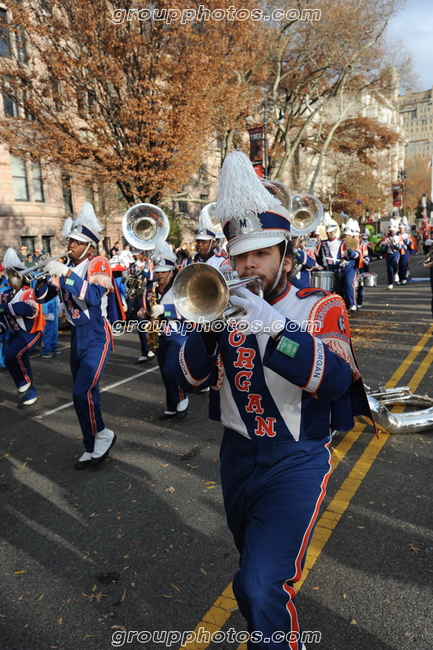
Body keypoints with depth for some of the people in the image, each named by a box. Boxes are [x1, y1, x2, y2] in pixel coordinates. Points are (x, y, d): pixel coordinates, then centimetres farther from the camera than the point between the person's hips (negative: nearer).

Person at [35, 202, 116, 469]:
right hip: (76, 337, 7)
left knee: (83, 392, -16)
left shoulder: (99, 264, -10)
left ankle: (102, 434, 9)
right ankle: (93, 449, 25)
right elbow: (43, 297, 8)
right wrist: (44, 275, -9)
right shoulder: (65, 268, 8)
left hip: (96, 337, -6)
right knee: (86, 395, 12)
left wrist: (64, 273, -30)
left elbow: (94, 297, -28)